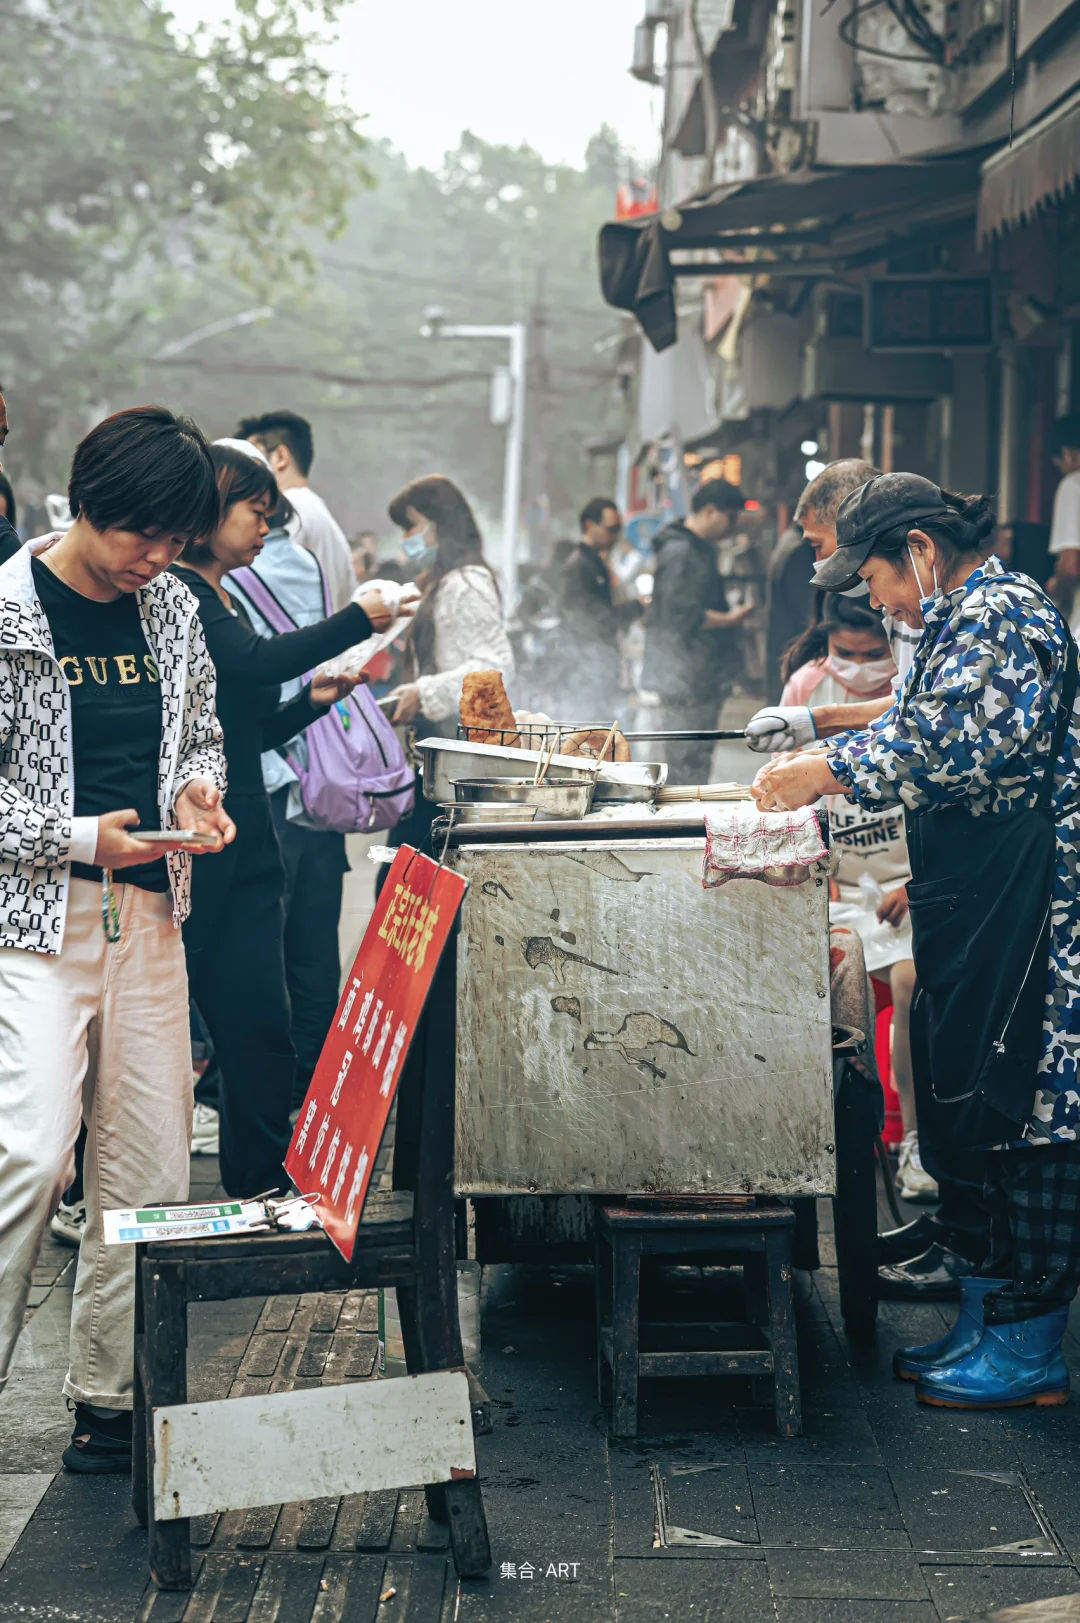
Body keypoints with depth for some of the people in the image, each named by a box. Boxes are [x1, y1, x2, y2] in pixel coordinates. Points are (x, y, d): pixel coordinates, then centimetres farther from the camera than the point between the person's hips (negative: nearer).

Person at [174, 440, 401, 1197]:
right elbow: (252, 666, -23)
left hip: (245, 845, 8)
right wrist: (358, 621, -14)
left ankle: (265, 1190, 7)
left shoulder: (225, 601, 20)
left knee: (259, 1025, 3)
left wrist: (314, 699, 9)